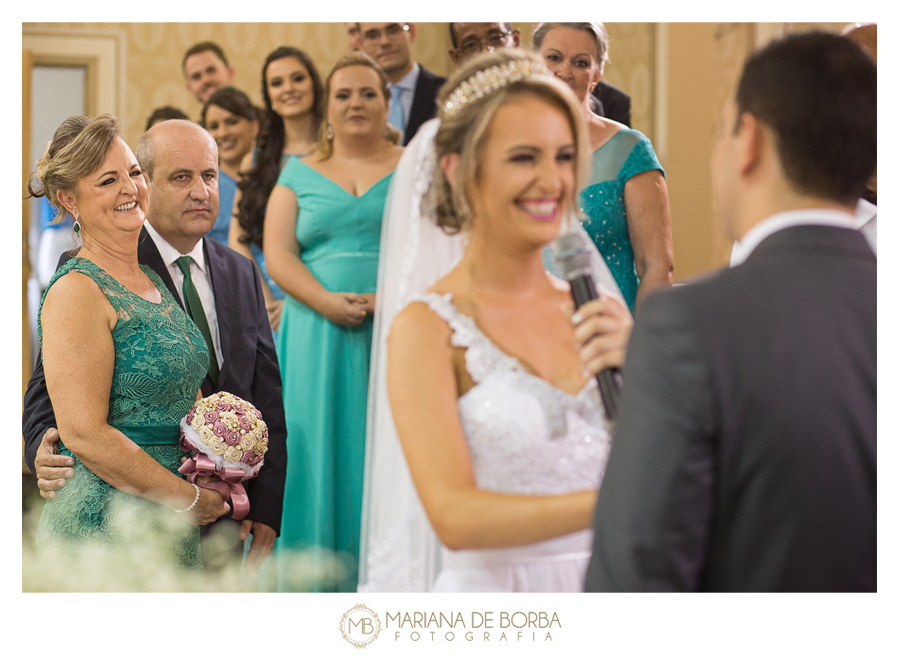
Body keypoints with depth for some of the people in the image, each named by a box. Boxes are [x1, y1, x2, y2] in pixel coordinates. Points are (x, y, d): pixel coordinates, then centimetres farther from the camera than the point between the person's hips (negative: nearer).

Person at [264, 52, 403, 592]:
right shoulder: (300, 174, 13)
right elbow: (278, 254, 4)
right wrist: (327, 301, -12)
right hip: (319, 340, 1)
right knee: (323, 451, -3)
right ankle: (323, 583, 1)